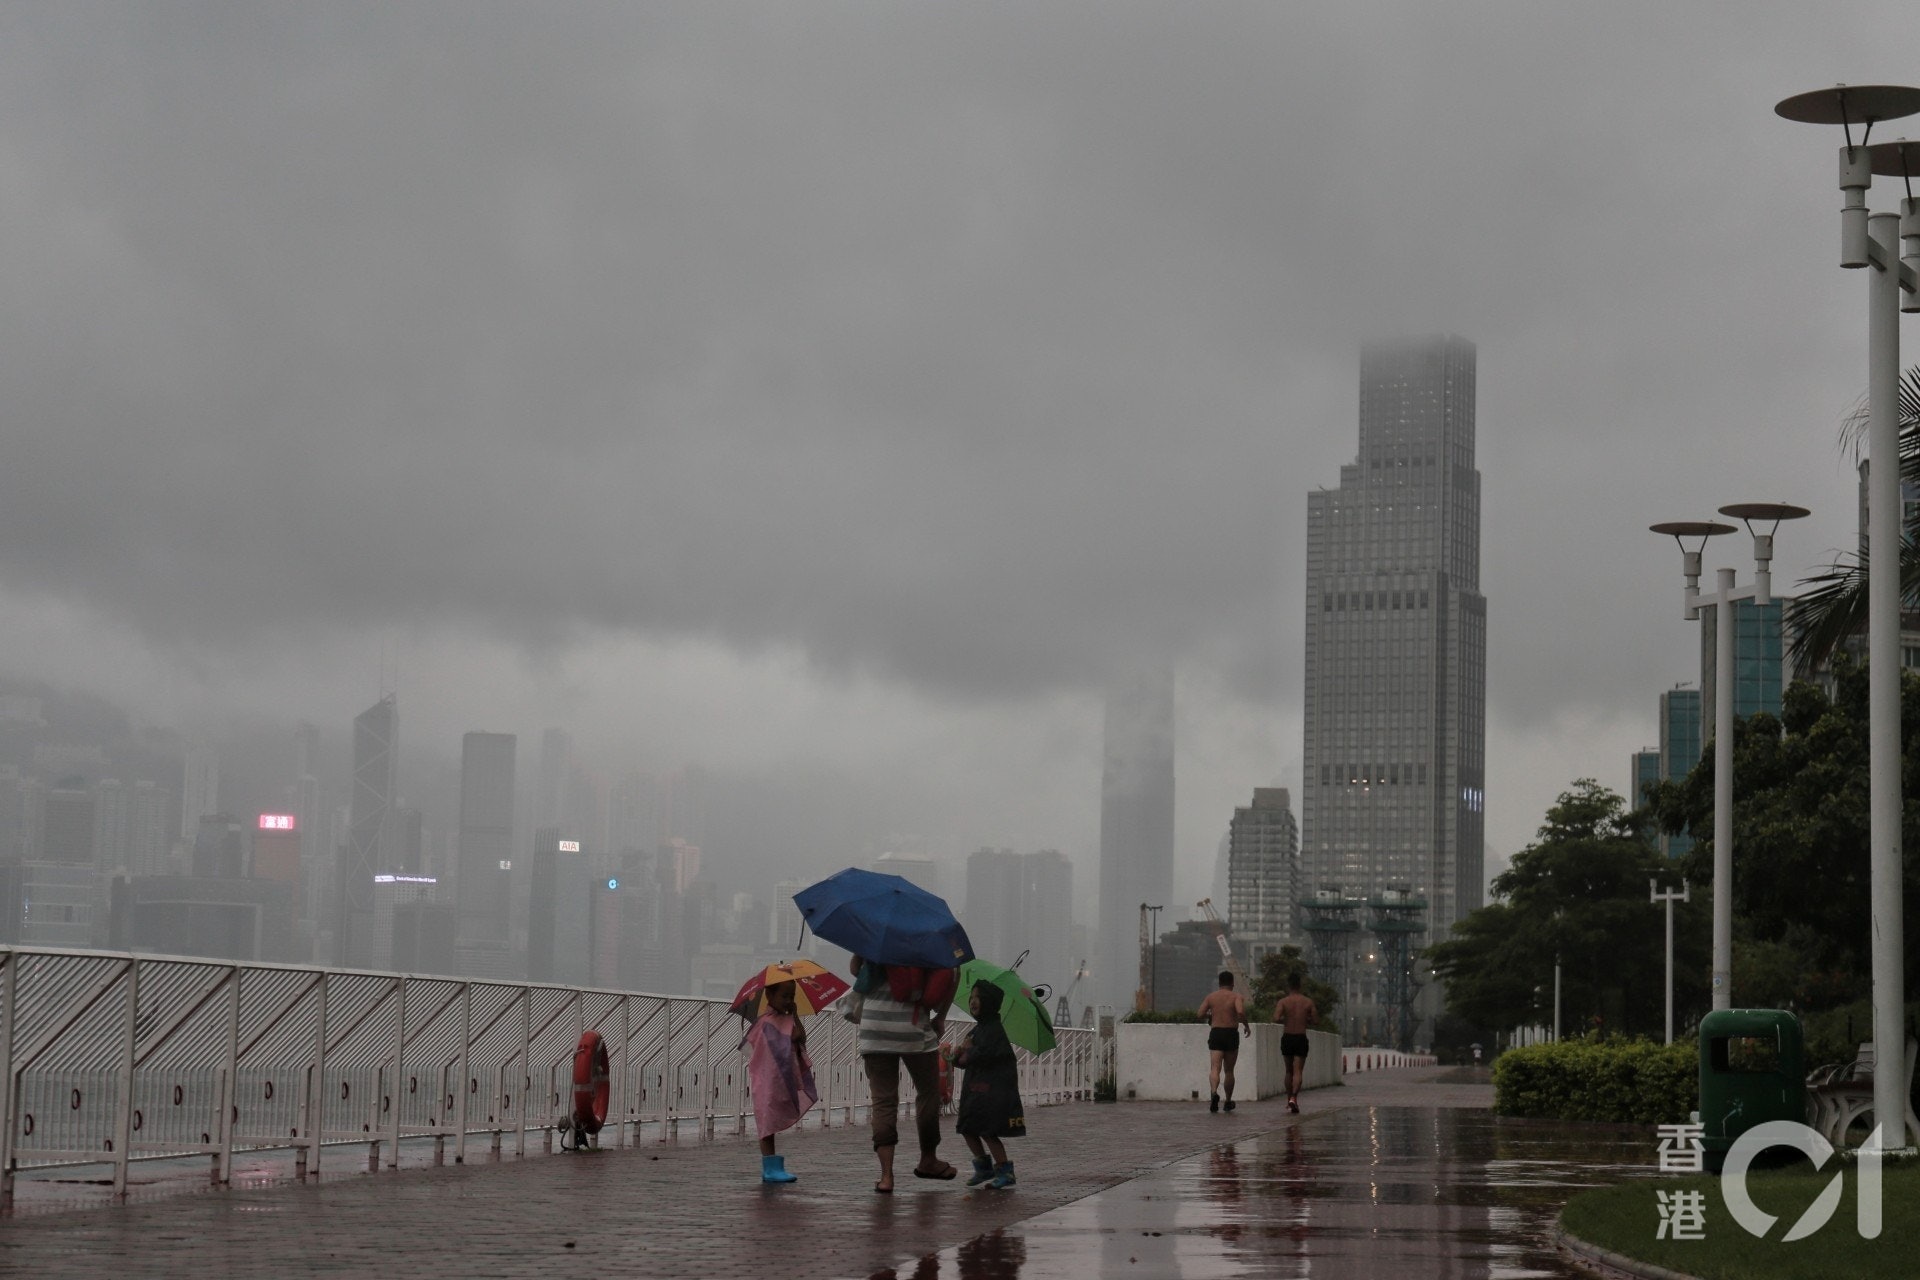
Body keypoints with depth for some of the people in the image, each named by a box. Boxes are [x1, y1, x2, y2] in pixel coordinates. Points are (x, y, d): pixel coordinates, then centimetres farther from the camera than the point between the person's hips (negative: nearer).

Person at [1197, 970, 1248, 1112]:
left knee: (1215, 1068, -10)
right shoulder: (1236, 996, -2)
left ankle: (1214, 1092, -38)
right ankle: (1228, 1102, 22)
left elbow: (1200, 1013, -1)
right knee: (1229, 1070, 14)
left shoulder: (1211, 997, 6)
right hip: (1231, 1034, -1)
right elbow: (1240, 1012, -20)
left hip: (1215, 1033, 1)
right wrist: (1246, 1025, -3)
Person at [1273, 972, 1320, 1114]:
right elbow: (1315, 1020, 2)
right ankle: (1294, 1098, -24)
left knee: (1289, 1071, 17)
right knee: (1298, 1071, -4)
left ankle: (1289, 1099, 24)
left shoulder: (1283, 1001, -5)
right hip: (1301, 1038, -1)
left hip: (1287, 1038, 1)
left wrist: (1285, 1019, 3)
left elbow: (1276, 1018, -18)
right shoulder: (1308, 1002, -1)